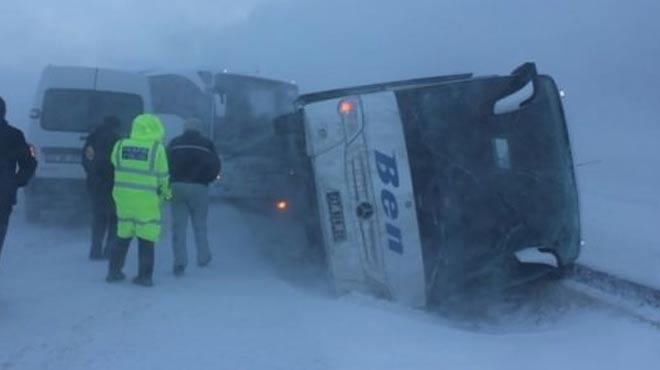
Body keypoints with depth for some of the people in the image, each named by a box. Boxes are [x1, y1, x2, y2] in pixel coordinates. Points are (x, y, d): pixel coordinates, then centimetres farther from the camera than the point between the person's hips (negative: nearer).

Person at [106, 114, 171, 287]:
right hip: (146, 200, -4)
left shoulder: (120, 146, 0)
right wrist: (165, 191, 15)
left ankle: (114, 272, 24)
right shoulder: (157, 149, -9)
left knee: (123, 235, 19)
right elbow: (163, 176, -3)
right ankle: (145, 276, 10)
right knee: (146, 238, 7)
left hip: (123, 196, 4)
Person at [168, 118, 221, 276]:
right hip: (198, 187, -1)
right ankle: (203, 257, 21)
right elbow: (215, 166, -2)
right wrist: (206, 179, 11)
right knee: (200, 225, 13)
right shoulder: (207, 144, 5)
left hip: (177, 186, 1)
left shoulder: (174, 143, 9)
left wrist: (171, 180, 12)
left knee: (178, 226, 2)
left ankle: (180, 262, -5)